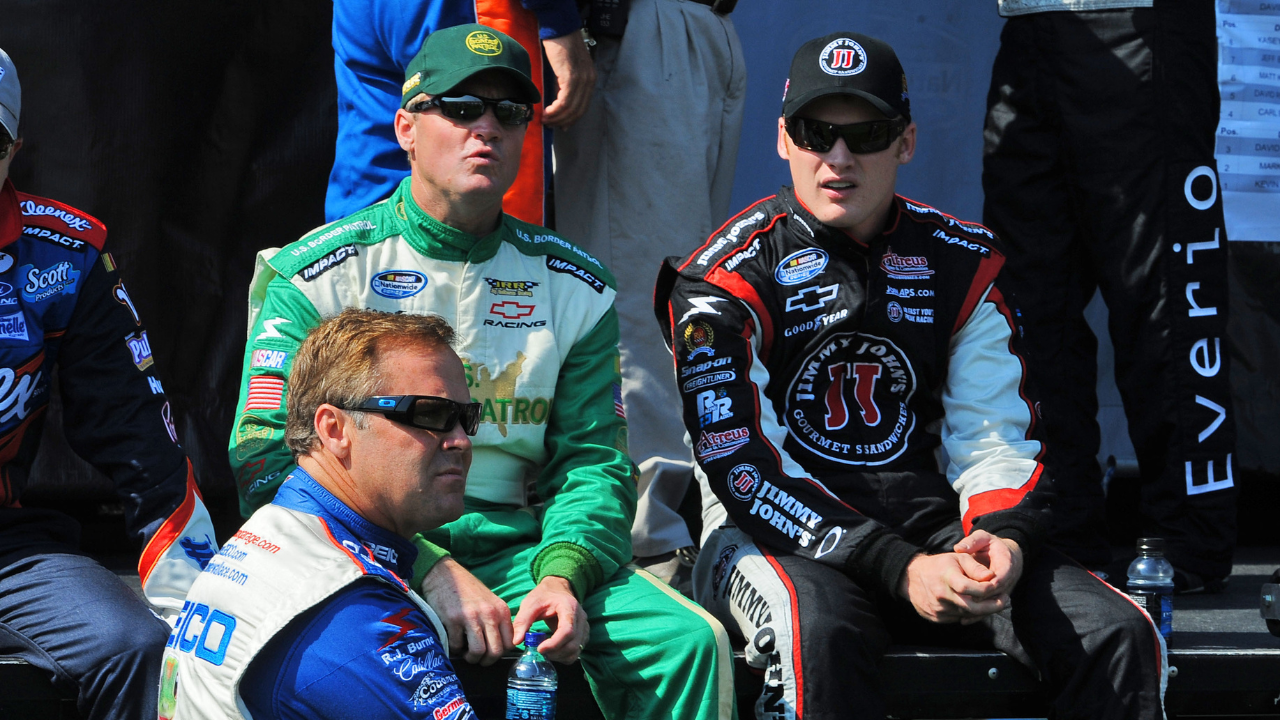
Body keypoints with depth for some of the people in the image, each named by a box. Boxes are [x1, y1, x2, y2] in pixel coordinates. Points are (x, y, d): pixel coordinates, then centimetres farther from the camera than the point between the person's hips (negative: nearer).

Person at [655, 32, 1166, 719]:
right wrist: (901, 572, -24)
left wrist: (1004, 539, -16)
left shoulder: (961, 262, 9)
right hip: (774, 533, -4)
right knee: (820, 630, -40)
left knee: (1118, 635, -19)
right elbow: (743, 466, -13)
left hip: (933, 527, 4)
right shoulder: (727, 277, -5)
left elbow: (999, 440, 9)